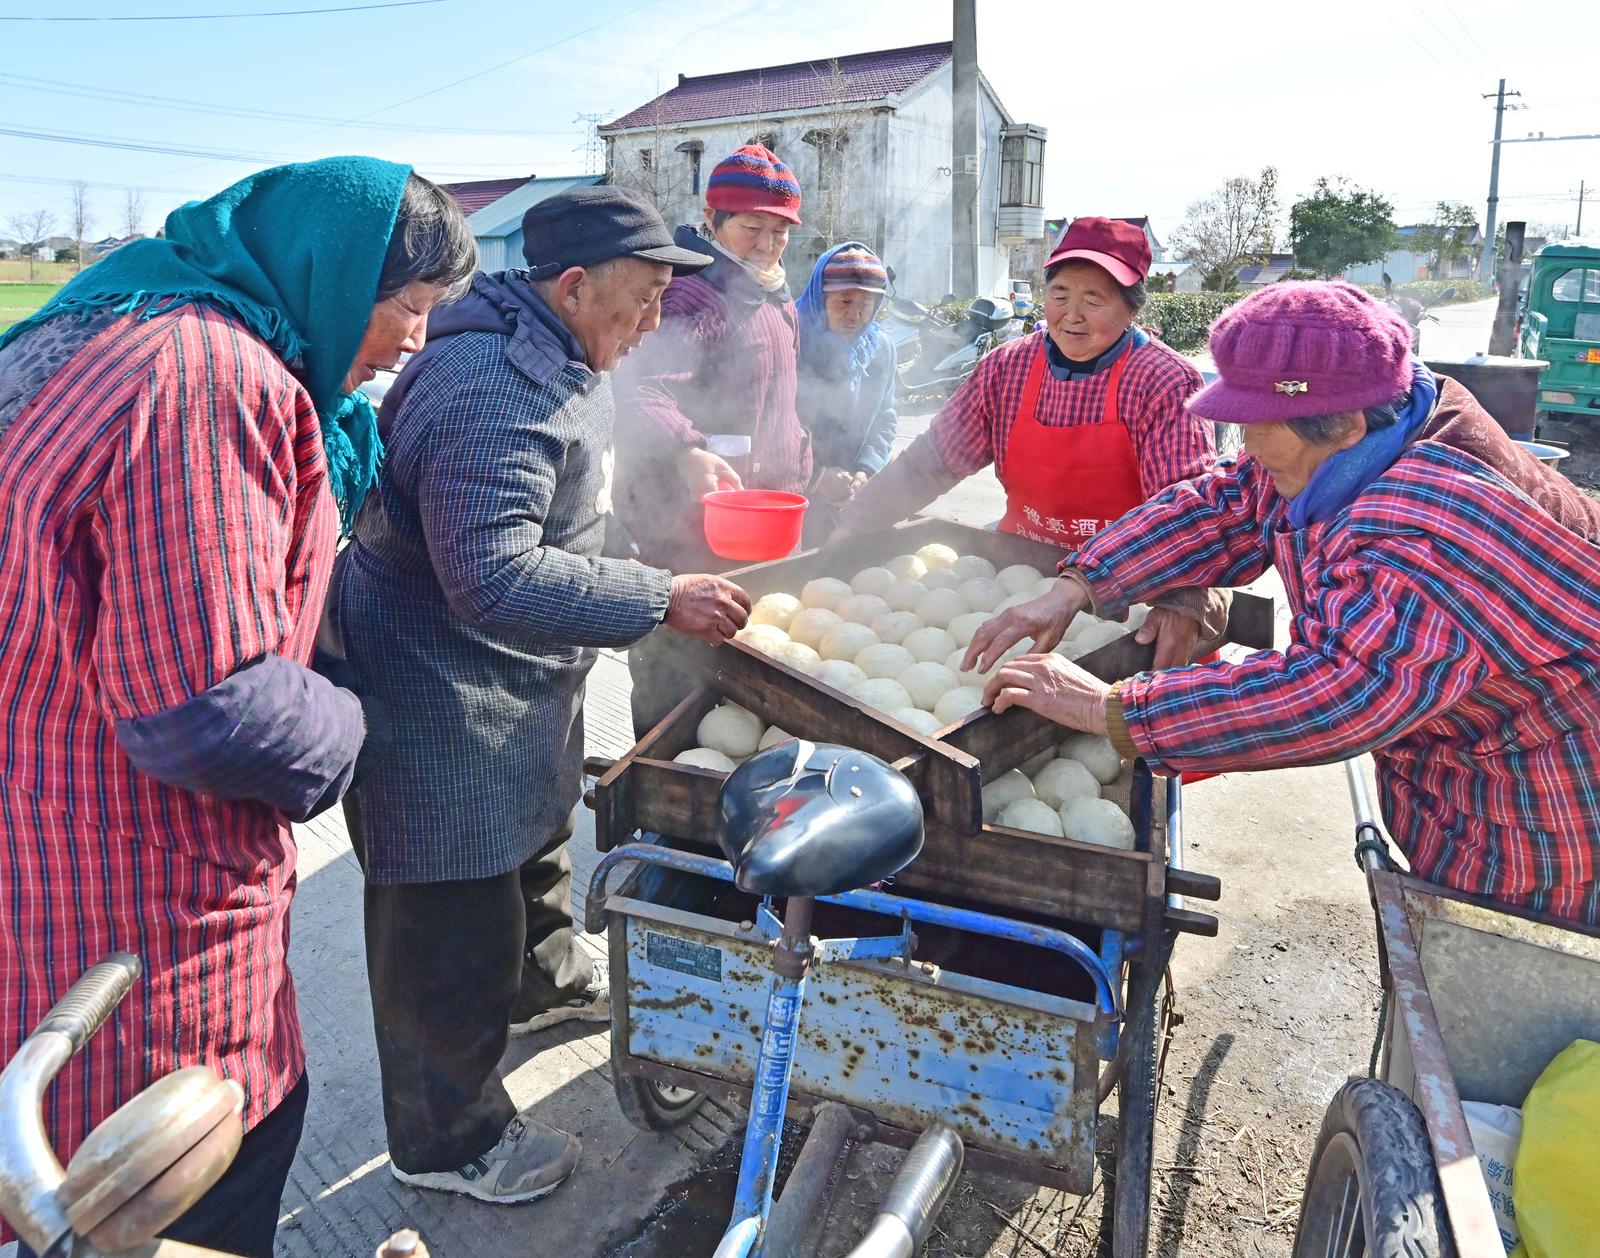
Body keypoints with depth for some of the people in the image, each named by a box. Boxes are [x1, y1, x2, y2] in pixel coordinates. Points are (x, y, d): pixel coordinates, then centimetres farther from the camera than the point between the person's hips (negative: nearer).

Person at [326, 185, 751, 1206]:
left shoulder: (555, 356, 7)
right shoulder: (493, 392, -29)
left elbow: (619, 400, 29)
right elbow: (496, 576, -36)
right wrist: (663, 598, -33)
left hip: (521, 687, 11)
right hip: (440, 697, -11)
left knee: (535, 843, 31)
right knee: (452, 932, 4)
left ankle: (546, 982, 58)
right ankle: (447, 1140, 25)